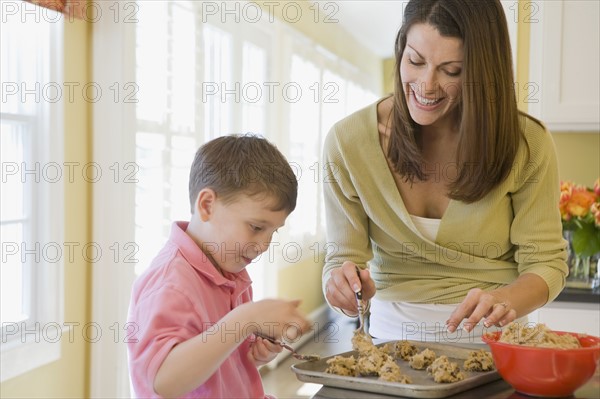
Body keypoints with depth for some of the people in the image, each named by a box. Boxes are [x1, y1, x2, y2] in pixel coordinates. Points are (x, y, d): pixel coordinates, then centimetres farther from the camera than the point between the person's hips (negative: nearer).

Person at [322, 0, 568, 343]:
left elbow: (546, 262, -3)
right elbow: (344, 255, -2)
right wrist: (342, 282, -24)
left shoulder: (527, 144, -7)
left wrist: (504, 301, -23)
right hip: (393, 333, 1)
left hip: (492, 340, 0)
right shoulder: (348, 142, -7)